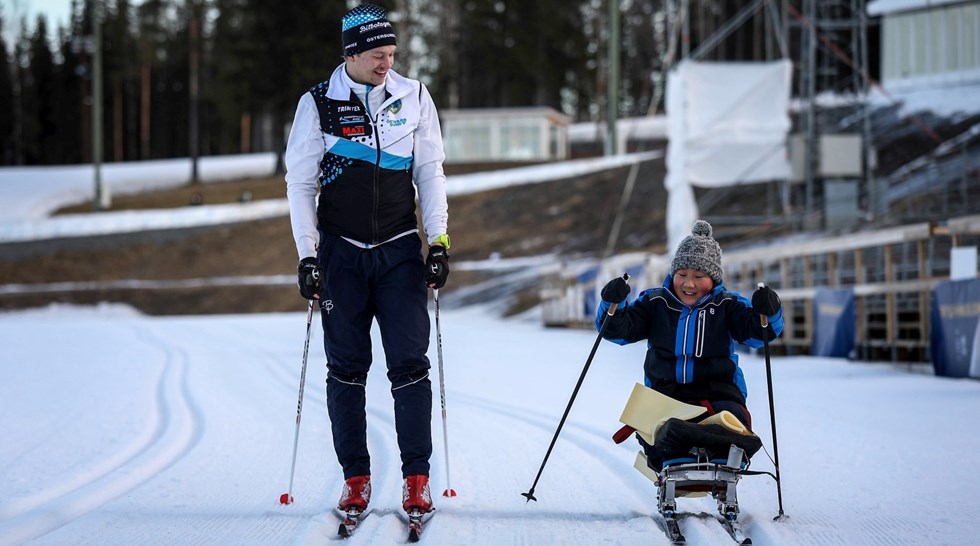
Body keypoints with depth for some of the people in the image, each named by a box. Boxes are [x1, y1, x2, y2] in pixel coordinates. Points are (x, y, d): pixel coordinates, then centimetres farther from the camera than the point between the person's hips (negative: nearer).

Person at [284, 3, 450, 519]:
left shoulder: (413, 97, 1)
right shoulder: (317, 104, -3)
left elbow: (430, 172, 6)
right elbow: (299, 182, 1)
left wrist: (439, 243, -1)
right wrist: (308, 256, -5)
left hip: (400, 251, 1)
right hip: (342, 251, 0)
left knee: (409, 363, -5)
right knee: (346, 367, 3)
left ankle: (416, 477, -1)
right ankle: (355, 477, 10)